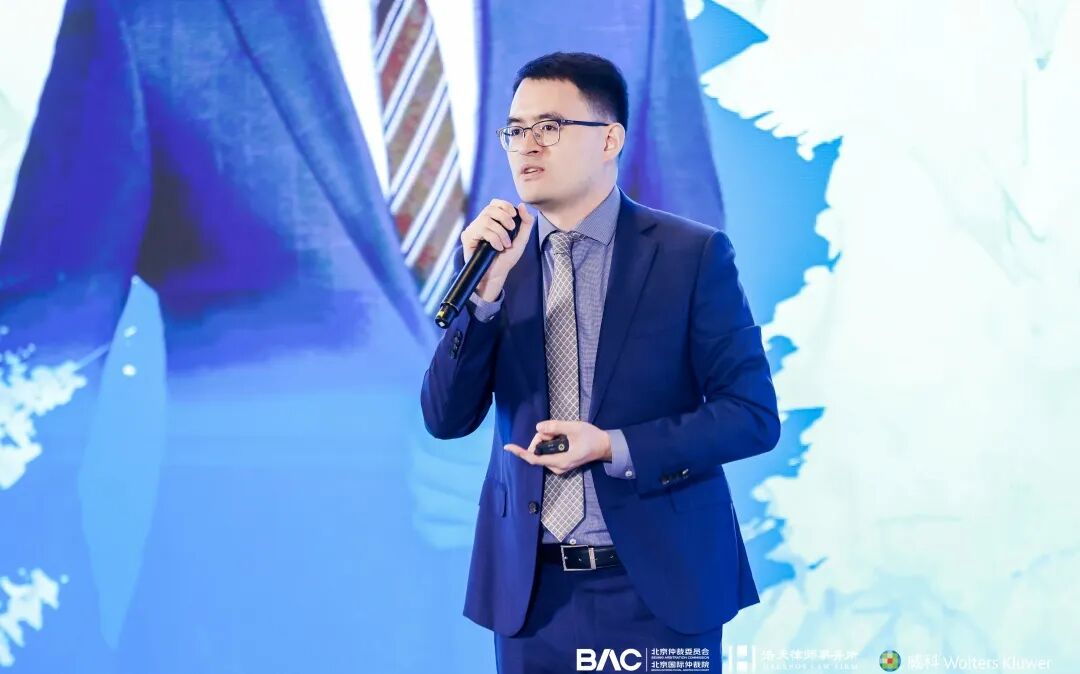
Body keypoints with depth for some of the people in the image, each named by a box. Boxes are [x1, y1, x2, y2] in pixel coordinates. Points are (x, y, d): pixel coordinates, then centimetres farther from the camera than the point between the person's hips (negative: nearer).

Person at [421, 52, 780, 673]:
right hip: (532, 591, 3)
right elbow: (446, 419, -1)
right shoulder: (493, 256, 4)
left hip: (661, 584, -2)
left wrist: (614, 447, -17)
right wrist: (487, 290, -14)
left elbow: (754, 415, -6)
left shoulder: (693, 254, -5)